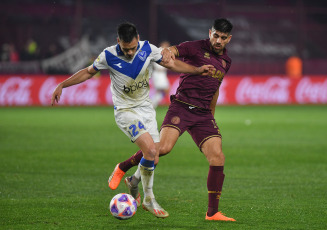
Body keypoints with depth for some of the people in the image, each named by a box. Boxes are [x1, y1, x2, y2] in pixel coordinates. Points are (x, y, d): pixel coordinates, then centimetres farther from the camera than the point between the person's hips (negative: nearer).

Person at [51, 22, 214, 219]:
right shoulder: (109, 56, -15)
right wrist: (62, 86, -3)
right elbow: (88, 72, 0)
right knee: (150, 149, -21)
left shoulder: (148, 49, -9)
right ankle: (149, 199, -7)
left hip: (146, 108, 5)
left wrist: (198, 70, -6)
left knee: (153, 156, 2)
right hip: (125, 111, -5)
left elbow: (172, 64, 3)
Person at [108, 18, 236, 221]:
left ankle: (212, 212, -2)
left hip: (203, 114, 5)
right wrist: (167, 53, -40)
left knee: (217, 157, -10)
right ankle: (122, 169, -1)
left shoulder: (226, 61, 17)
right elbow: (169, 52, -15)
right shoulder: (196, 48, -2)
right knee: (163, 147, -25)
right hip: (182, 107, -5)